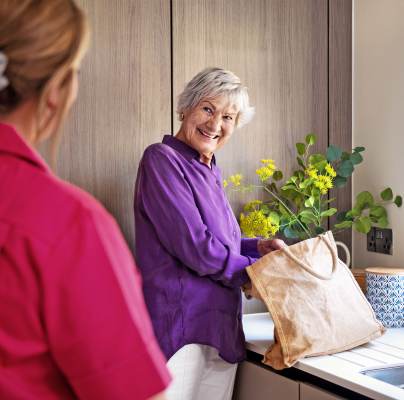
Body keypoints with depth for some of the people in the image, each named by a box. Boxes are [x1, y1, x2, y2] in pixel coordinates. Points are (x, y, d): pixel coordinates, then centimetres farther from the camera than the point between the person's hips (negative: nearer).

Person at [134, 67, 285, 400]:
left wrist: (258, 247, 3)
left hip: (221, 331, 8)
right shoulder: (162, 159, -10)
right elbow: (195, 248, -17)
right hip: (177, 328, -8)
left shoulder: (209, 172, 15)